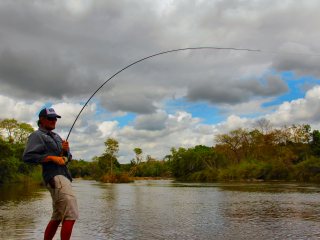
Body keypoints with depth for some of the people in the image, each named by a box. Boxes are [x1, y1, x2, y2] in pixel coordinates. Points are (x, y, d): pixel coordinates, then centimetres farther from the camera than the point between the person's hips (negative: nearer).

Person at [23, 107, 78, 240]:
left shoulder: (56, 136, 24)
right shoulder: (37, 135, 0)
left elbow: (68, 158, 23)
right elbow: (27, 156, -13)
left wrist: (65, 150, 0)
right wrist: (52, 157, -17)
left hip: (63, 176, 9)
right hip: (55, 177, -9)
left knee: (57, 217, 15)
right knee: (71, 215, -18)